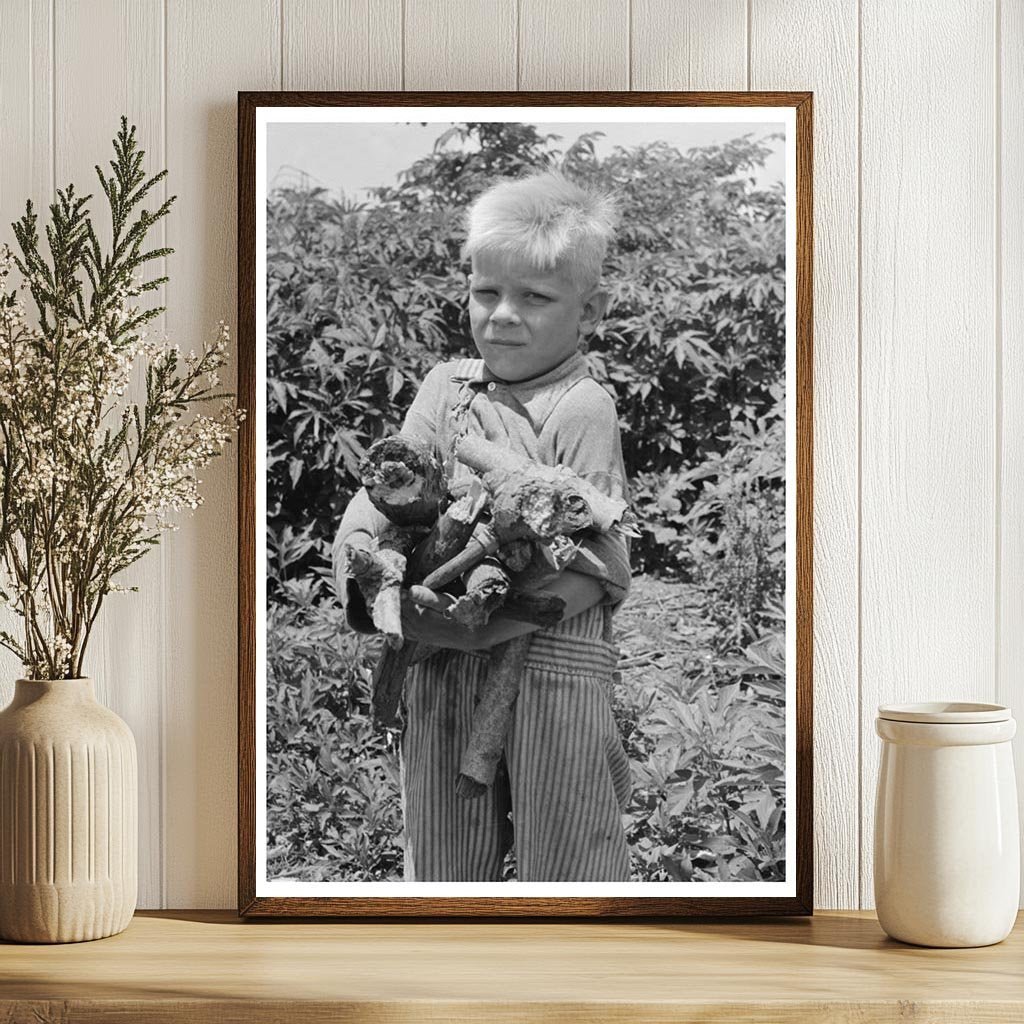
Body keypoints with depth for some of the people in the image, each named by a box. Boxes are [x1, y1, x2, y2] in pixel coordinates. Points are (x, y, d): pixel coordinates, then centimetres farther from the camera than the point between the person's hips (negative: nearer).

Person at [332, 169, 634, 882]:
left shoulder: (582, 408, -9)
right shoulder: (446, 390, 9)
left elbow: (593, 564, -15)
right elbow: (381, 493, 6)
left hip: (553, 669, -5)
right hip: (444, 672, 5)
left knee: (565, 867, 7)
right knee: (442, 864, 17)